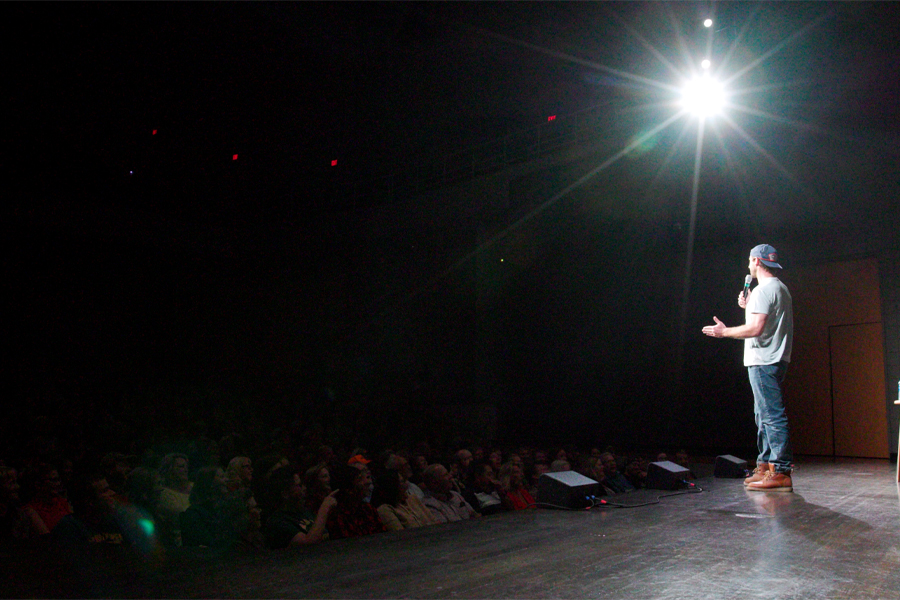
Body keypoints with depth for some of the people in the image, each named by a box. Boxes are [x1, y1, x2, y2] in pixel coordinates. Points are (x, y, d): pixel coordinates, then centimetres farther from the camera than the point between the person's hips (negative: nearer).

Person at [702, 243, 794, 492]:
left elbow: (756, 328, -22)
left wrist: (724, 331, -11)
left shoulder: (764, 289, -14)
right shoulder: (780, 288, 20)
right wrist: (749, 307, 22)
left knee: (772, 415, -12)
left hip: (763, 361, -11)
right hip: (774, 359, 11)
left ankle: (780, 472, -12)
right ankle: (765, 467, 20)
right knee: (764, 415, 15)